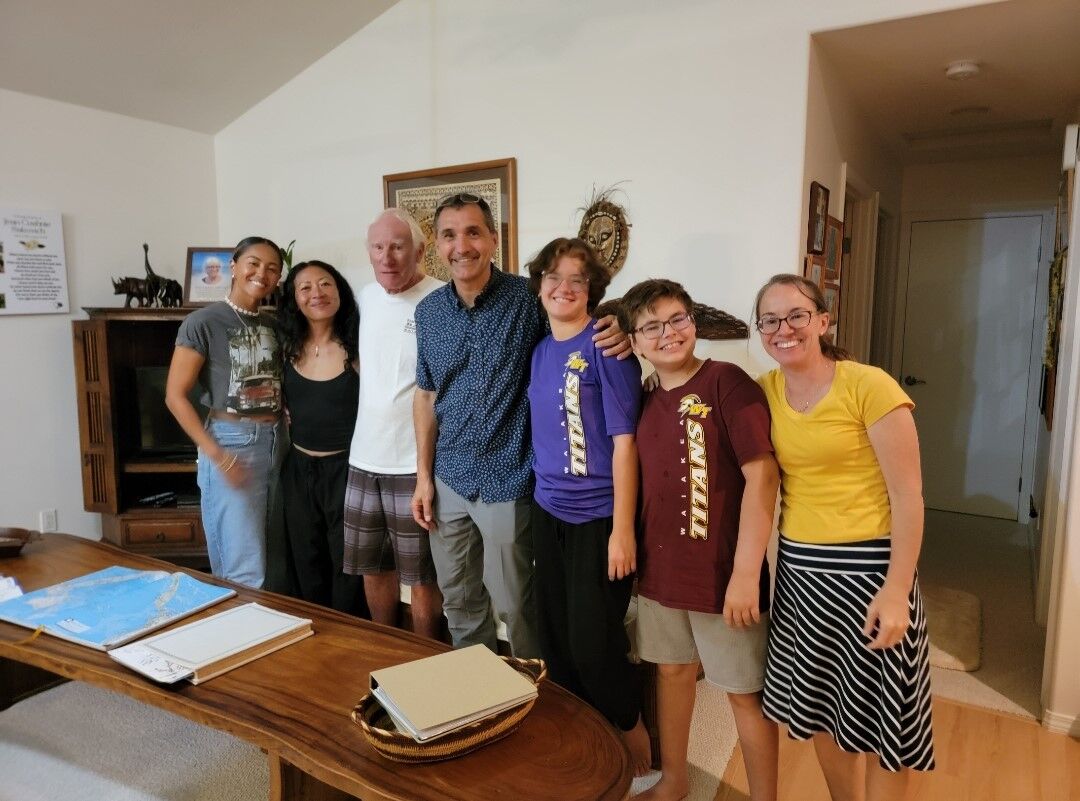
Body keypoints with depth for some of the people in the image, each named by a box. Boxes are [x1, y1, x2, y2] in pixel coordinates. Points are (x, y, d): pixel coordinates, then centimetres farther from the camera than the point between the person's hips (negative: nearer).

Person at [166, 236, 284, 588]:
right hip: (232, 445, -6)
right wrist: (217, 455, -15)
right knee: (246, 572, -3)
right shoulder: (203, 322, -7)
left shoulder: (274, 325, 10)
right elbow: (175, 395, -9)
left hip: (276, 444, 6)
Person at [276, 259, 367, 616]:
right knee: (307, 566, 17)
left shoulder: (356, 348, -11)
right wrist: (284, 416, 2)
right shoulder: (289, 348, 3)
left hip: (345, 467, -5)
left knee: (348, 564, 7)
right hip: (298, 468, 5)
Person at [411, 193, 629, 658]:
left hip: (507, 481, -4)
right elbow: (426, 395, 9)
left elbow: (582, 336, -2)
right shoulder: (429, 311, 2)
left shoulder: (528, 298, -11)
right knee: (458, 602, 19)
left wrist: (617, 335, -26)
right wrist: (423, 476, 7)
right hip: (449, 481, 5)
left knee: (514, 605, 9)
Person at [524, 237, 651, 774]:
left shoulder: (605, 345, -12)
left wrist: (622, 528, -18)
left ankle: (632, 733, 27)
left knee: (593, 643, 0)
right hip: (547, 510, 7)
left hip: (598, 515, -6)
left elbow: (624, 438, -15)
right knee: (554, 635, 15)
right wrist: (541, 492, 13)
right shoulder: (539, 351, 8)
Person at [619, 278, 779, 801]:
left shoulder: (726, 382, -13)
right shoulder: (646, 401, 6)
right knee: (672, 671, 21)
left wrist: (746, 573, -21)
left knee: (745, 692, 9)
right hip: (660, 569, 7)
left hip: (722, 574, -6)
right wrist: (637, 552, 6)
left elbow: (762, 474, -18)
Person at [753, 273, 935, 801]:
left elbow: (908, 497, -13)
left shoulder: (869, 386, -13)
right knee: (820, 708, 19)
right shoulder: (765, 391, 1)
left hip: (867, 567, -5)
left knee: (880, 717, 8)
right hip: (798, 568, 5)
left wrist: (896, 591, -16)